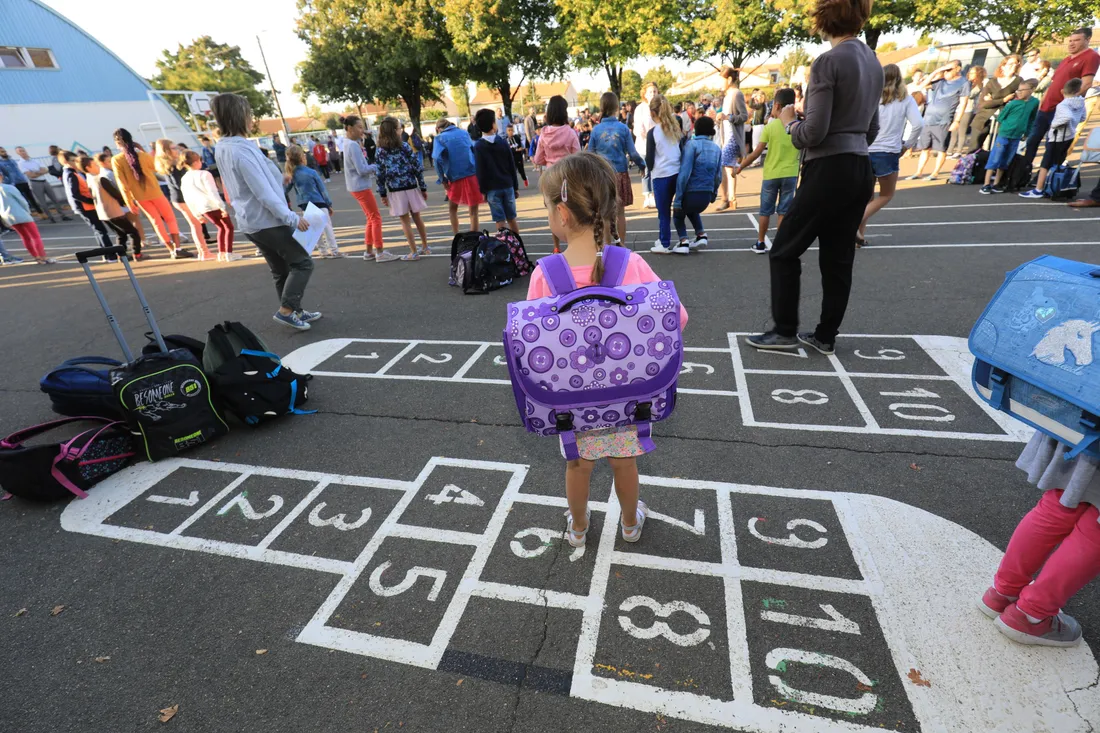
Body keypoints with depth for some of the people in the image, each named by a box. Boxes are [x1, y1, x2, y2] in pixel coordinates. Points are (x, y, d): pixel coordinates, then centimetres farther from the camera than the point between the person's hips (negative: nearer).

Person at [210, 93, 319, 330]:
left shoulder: (222, 148, 10)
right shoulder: (242, 150, -20)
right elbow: (264, 192, -23)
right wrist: (291, 218, -20)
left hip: (250, 222, 9)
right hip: (267, 221, -9)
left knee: (281, 269, 15)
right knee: (302, 262, -1)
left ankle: (295, 311, 22)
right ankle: (286, 310, -4)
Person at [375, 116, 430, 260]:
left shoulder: (380, 151, -2)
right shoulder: (405, 147, -3)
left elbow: (380, 174, -3)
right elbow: (417, 168, -4)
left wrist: (382, 194, 4)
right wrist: (423, 187, 3)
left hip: (395, 190, -1)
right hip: (411, 187, 1)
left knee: (405, 221, 4)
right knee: (417, 217, 14)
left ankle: (414, 252, 5)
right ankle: (425, 247, 22)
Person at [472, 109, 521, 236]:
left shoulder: (478, 146, -7)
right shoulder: (503, 143, 1)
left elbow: (480, 171, -8)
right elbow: (512, 167, 3)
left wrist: (483, 190, 0)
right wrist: (516, 186, 10)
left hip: (492, 189, -2)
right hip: (508, 186, 3)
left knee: (500, 221, -1)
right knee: (512, 218, 12)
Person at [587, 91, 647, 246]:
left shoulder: (596, 129, -3)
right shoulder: (623, 128, -5)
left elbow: (590, 154, 0)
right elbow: (632, 153, -3)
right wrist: (642, 165, 12)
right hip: (620, 172, 0)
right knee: (620, 211, 10)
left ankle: (607, 244, 13)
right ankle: (621, 244, 17)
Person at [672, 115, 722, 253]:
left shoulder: (692, 144, -6)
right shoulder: (717, 149, 10)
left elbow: (684, 173, -15)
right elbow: (718, 177, 9)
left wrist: (677, 199, -15)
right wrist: (713, 194, 26)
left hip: (691, 193, -5)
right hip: (707, 196, 5)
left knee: (678, 214, 24)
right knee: (692, 211, 37)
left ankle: (684, 241, 4)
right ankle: (702, 235, 23)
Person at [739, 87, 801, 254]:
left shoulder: (770, 126, -7)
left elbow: (756, 153, -9)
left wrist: (740, 167, 0)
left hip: (771, 174, -2)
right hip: (790, 174, 2)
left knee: (765, 211, 9)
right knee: (784, 211, 6)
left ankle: (760, 243, 15)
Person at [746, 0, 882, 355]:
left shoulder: (827, 62, -11)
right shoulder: (873, 61, 15)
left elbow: (813, 133, -15)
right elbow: (871, 129, 20)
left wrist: (789, 121, 3)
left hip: (829, 171, -8)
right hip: (860, 170, 8)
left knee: (784, 251, 2)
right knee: (838, 258, 10)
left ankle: (785, 331, 6)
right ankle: (826, 336, 17)